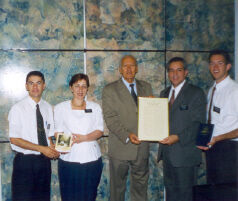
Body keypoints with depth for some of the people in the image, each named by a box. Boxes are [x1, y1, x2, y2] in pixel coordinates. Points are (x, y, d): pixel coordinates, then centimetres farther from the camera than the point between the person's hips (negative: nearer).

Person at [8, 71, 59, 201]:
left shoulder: (48, 108, 6)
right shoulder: (18, 109, -9)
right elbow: (14, 139, -12)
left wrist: (53, 149, -8)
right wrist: (41, 148, -17)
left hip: (44, 160, 5)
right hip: (25, 161, -4)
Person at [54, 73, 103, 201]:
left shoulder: (95, 107, 9)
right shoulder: (60, 108, 5)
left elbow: (99, 131, 3)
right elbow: (58, 132, 1)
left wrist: (84, 138, -15)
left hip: (91, 158, 1)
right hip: (69, 159, -1)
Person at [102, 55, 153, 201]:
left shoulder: (146, 87, 10)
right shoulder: (110, 90, -2)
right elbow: (110, 118, -10)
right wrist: (127, 135, -21)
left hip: (142, 147, 3)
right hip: (121, 147, -3)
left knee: (140, 186, 14)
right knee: (118, 187, 10)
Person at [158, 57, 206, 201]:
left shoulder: (196, 93, -5)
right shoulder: (164, 93, 16)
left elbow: (198, 123, -12)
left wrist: (178, 137, -22)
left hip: (184, 152, -6)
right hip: (167, 152, 6)